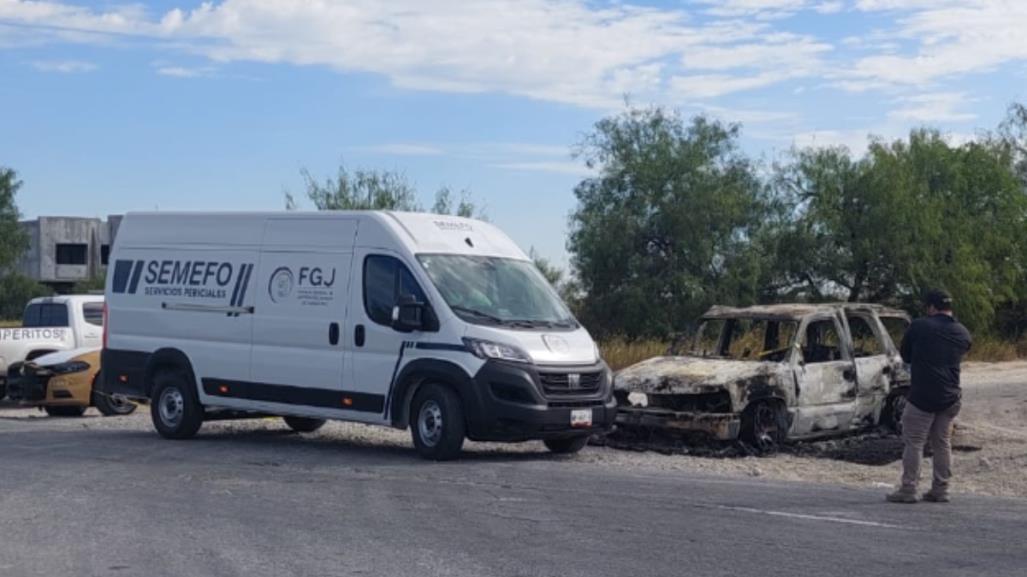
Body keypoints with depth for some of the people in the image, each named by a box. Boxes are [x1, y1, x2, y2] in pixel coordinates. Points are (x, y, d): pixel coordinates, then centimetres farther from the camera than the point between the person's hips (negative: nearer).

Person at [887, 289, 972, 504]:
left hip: (921, 397, -5)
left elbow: (905, 355, 5)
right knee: (942, 443, 13)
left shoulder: (919, 327, -6)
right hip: (950, 398, 5)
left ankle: (908, 490, -2)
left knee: (913, 442, 0)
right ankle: (940, 490, 15)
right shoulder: (963, 334, 6)